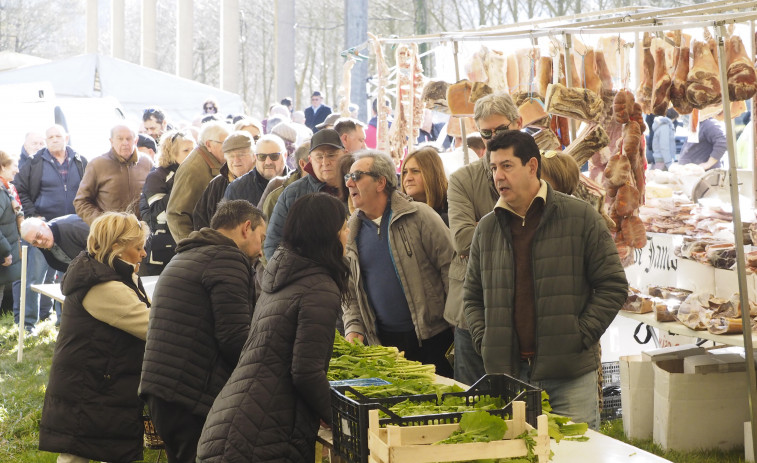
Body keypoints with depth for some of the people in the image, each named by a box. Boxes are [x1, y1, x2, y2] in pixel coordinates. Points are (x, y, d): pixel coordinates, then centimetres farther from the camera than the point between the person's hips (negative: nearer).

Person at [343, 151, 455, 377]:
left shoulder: (419, 216, -4)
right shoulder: (351, 232, 10)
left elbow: (451, 268, -6)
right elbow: (350, 290, 16)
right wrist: (353, 329, 0)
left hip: (431, 338, -4)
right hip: (381, 341, 4)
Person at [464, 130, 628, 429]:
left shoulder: (580, 217, 0)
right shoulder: (487, 228, 11)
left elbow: (613, 286, 0)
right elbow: (472, 297, 19)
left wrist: (581, 335, -8)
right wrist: (483, 341, 3)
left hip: (570, 373, -3)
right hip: (507, 373, 3)